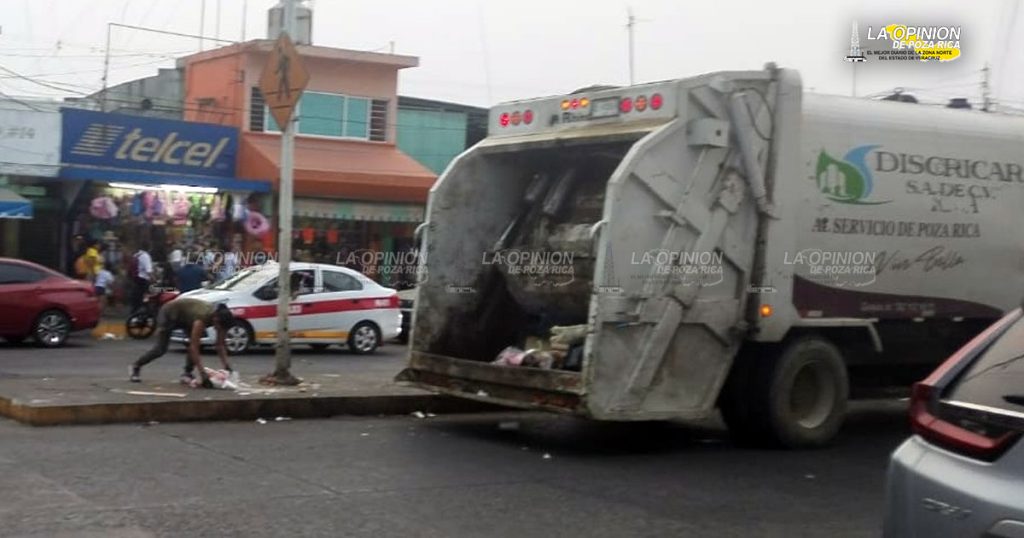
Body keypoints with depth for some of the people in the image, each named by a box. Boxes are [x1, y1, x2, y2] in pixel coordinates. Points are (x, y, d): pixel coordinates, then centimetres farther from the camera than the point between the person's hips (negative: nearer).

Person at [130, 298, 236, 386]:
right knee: (161, 349, -7)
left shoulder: (220, 316, -23)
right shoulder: (202, 319, -42)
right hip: (169, 314, -6)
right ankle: (136, 366, 17)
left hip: (184, 317, 6)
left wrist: (227, 366, -24)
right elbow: (194, 348, -42)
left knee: (196, 342, -16)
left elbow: (220, 345, -13)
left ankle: (187, 373, -4)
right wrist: (203, 374, -46)